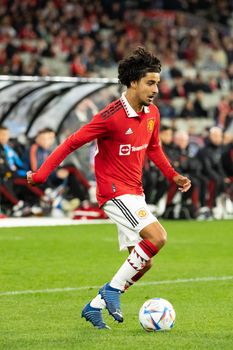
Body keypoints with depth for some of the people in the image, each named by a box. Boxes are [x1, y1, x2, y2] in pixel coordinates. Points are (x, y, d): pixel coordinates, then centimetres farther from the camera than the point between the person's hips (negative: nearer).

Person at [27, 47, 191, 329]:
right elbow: (72, 142, -14)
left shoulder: (152, 114, 5)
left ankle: (95, 306, 21)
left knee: (142, 262, 7)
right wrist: (41, 174, -15)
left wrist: (173, 175, 12)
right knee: (157, 237, -24)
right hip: (114, 192, -8)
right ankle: (112, 290, -9)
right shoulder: (111, 117, -19)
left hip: (134, 194, 8)